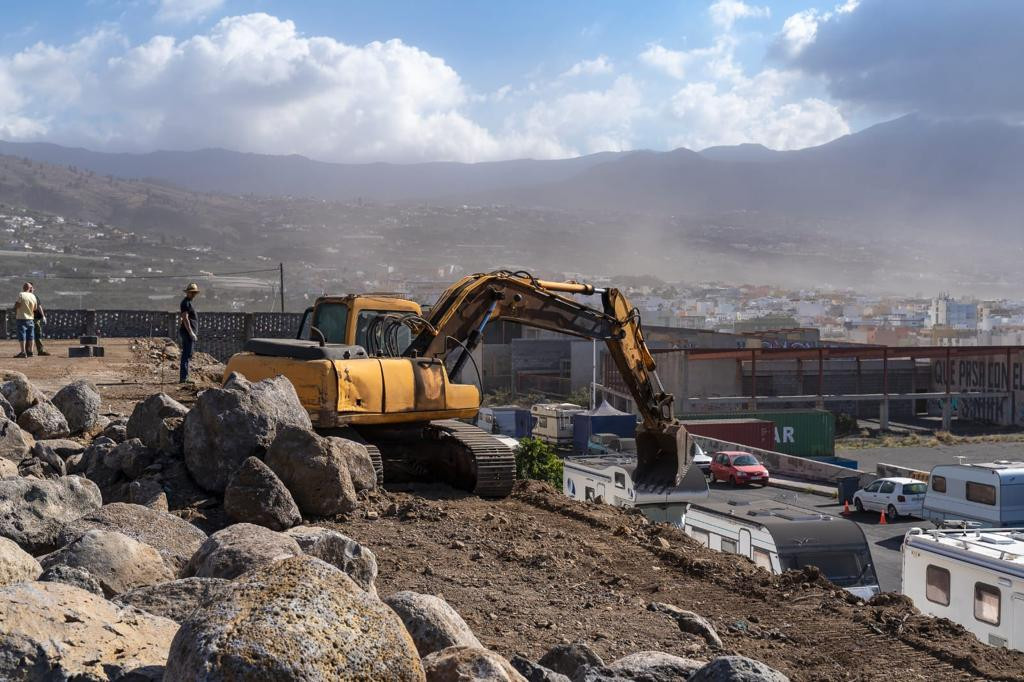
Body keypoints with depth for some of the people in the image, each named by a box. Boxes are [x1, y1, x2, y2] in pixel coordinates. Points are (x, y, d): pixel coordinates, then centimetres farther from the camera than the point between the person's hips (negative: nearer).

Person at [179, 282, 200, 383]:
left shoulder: (189, 302, 20)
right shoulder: (186, 302, -11)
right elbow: (185, 318, -19)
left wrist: (194, 333, 26)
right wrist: (191, 333, -23)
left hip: (190, 333, 10)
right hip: (188, 332, -10)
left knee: (186, 355, 11)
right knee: (187, 355, -11)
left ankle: (184, 377, 15)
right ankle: (183, 377, -12)